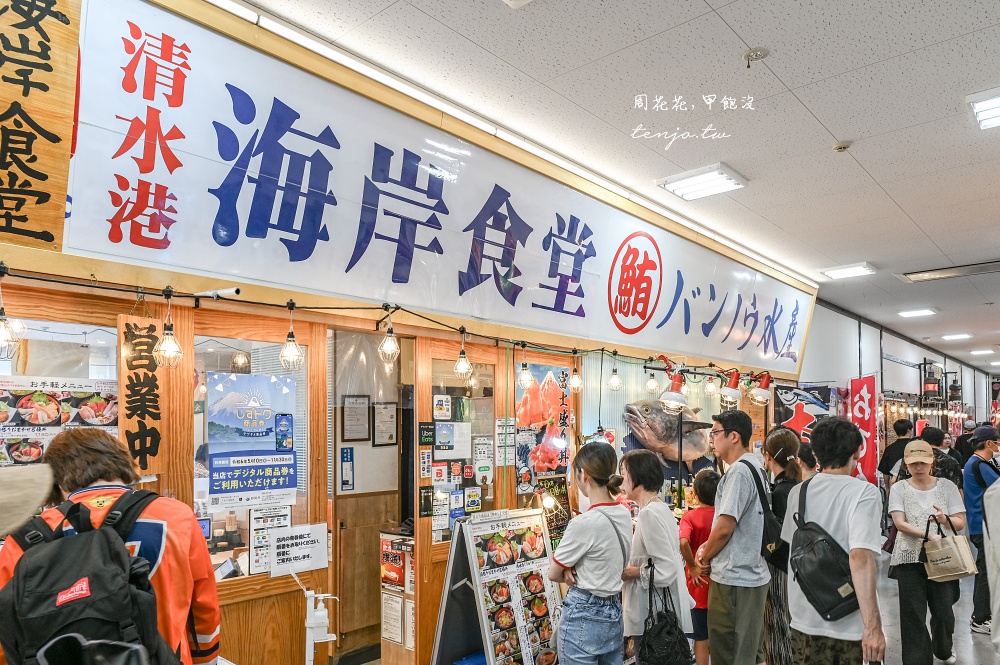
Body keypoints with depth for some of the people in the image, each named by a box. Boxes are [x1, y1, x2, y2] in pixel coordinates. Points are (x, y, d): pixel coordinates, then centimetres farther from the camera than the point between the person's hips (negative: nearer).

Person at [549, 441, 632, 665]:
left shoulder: (584, 522, -24)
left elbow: (553, 574, -10)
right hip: (613, 613, 7)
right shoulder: (624, 514, 0)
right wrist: (573, 569, -5)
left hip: (583, 618, -7)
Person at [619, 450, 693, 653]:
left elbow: (666, 572, -24)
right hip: (663, 613, 9)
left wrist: (631, 572, -11)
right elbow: (672, 562, 16)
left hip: (653, 620, -9)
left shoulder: (649, 513, -21)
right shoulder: (661, 508, 8)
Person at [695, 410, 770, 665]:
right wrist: (708, 546, 8)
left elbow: (724, 527, -21)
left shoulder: (738, 470, -18)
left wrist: (704, 556, -4)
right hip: (753, 574, 10)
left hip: (733, 579, -10)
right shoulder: (755, 467, 12)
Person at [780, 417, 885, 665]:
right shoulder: (864, 492, -14)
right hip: (851, 626, -4)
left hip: (806, 621, 4)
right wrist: (873, 626, -23)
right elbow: (860, 557, -25)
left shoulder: (797, 492, 1)